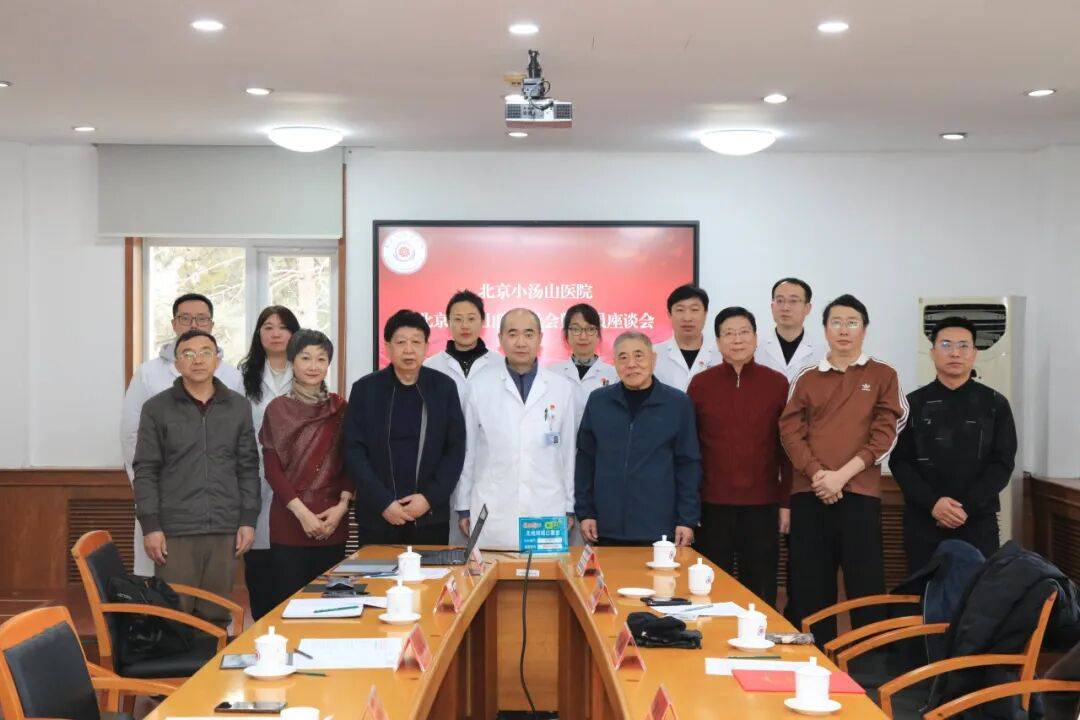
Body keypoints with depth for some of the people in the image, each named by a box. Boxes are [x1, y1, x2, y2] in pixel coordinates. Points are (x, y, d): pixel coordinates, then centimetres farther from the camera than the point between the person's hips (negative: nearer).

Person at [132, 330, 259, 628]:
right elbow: (145, 472, 1)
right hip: (174, 531, -2)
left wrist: (248, 520, 4)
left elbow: (248, 468, 11)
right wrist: (150, 526, -6)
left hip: (225, 531, 2)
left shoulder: (239, 407, 10)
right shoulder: (156, 409, 4)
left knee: (216, 618, 5)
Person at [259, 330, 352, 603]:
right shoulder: (278, 409, 1)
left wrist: (342, 504, -6)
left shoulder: (339, 407, 9)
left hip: (333, 522, 2)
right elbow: (272, 468, -3)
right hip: (289, 520, -2)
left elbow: (349, 461, 9)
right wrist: (302, 512, -12)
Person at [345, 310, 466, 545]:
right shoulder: (364, 389, 1)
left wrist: (430, 497, -9)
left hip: (431, 516, 0)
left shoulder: (444, 387, 3)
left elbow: (456, 448, 2)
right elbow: (354, 451, -2)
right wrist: (383, 503, -11)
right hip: (377, 517, 0)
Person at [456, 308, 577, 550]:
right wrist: (464, 507, 9)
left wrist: (570, 508, 11)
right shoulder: (480, 388, 5)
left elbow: (568, 449, 10)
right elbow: (468, 450, 9)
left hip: (547, 516, 1)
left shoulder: (562, 389, 7)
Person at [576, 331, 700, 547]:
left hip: (659, 529, -1)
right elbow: (585, 460, 9)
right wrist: (584, 512, 5)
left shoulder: (678, 404, 1)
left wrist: (687, 520, -2)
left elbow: (688, 464, 2)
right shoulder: (598, 401, 5)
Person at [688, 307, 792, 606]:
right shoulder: (700, 384, 3)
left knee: (761, 593, 5)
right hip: (712, 505, 0)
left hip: (762, 506, 0)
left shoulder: (777, 384, 3)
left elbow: (787, 447, 5)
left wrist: (786, 502, 2)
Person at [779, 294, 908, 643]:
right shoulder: (806, 378, 12)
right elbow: (790, 431, 4)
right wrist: (817, 475, -12)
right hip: (809, 494, 2)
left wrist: (842, 474, -11)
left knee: (866, 587, -3)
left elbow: (885, 433, 0)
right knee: (811, 586, 4)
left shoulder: (883, 376, 8)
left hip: (860, 493, -2)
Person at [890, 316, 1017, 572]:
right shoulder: (913, 404, 7)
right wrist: (932, 503, -15)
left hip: (979, 521, 0)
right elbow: (899, 462, 1)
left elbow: (1003, 463, -1)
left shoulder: (995, 404, 6)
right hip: (923, 522, 0)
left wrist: (967, 506, -13)